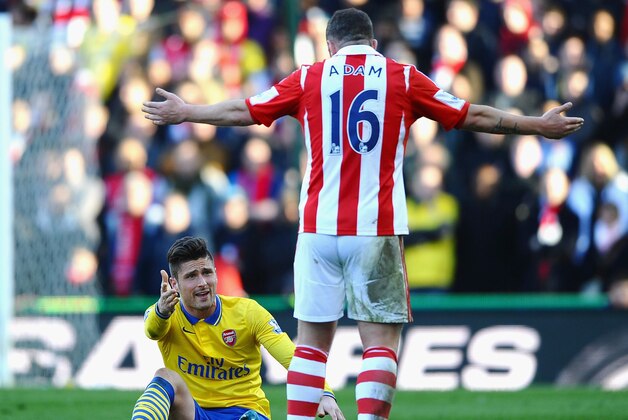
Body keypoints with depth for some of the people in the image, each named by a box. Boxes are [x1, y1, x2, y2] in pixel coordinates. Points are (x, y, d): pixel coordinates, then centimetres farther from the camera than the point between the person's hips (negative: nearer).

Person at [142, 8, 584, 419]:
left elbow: (244, 111, 15)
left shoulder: (309, 78, 8)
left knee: (312, 340, 8)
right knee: (381, 340, -1)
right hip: (377, 230, -2)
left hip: (319, 228, 2)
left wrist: (184, 113, 32)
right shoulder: (402, 78, 5)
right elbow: (473, 116, 11)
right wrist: (541, 125, 22)